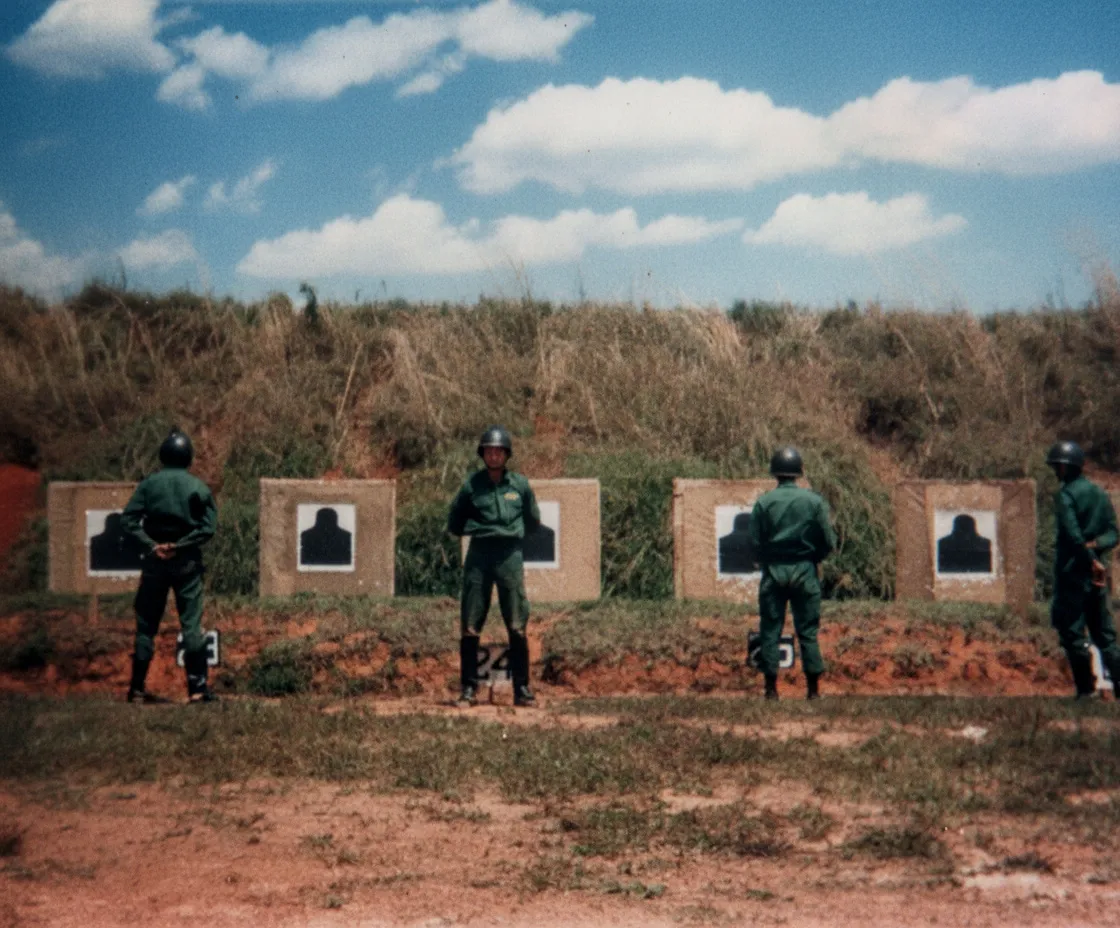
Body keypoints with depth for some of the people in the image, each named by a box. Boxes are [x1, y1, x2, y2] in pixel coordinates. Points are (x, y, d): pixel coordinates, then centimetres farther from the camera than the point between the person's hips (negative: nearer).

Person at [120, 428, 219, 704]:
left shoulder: (149, 484, 0)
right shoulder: (198, 487, -1)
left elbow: (128, 519, -8)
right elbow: (208, 527, -9)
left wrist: (151, 544, -10)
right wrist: (179, 545, -9)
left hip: (155, 560, 1)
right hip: (187, 562, -1)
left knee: (146, 625, 8)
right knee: (191, 624, 1)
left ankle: (137, 688, 10)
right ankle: (197, 687, -2)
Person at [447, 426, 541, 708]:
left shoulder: (520, 485, 6)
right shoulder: (472, 485, 4)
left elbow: (533, 522, 18)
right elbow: (454, 524, 13)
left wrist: (513, 533, 11)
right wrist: (476, 529, 6)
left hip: (510, 556, 0)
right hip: (479, 555, 0)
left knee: (517, 627, -1)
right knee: (469, 627, 0)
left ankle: (521, 688, 5)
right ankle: (469, 688, 7)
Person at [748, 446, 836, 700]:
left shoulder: (764, 503, -5)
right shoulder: (814, 501, -3)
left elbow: (755, 543, -4)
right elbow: (828, 542, -1)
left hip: (773, 572, -1)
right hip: (805, 572, 1)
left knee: (770, 630, 5)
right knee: (808, 631, 7)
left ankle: (771, 688, 4)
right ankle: (814, 688, 7)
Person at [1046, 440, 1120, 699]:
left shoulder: (1065, 495, -11)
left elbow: (1073, 535, -22)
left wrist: (1091, 560, -20)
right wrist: (1096, 545, -8)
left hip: (1073, 571, -7)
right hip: (1098, 572, 7)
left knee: (1072, 630, -1)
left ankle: (1086, 688, -3)